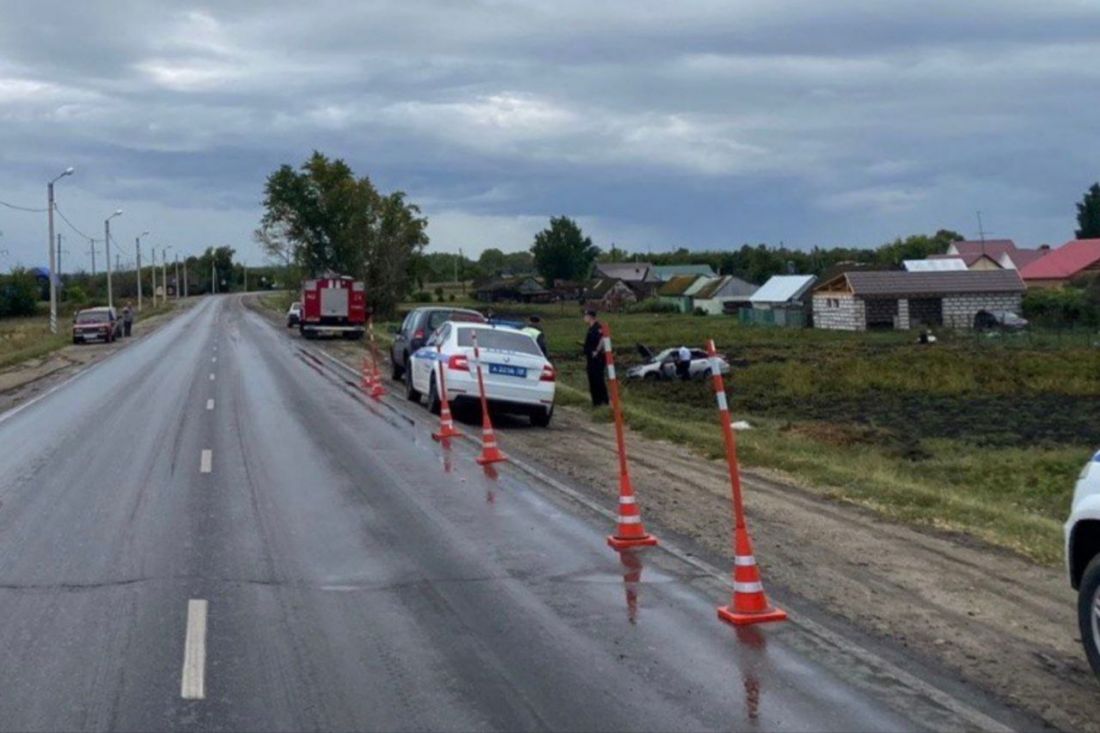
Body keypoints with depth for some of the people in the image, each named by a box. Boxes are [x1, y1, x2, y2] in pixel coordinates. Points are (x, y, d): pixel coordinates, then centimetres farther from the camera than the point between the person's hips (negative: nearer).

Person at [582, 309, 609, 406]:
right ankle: (596, 401, 15)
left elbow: (603, 340, -29)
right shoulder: (590, 329, 18)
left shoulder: (597, 328, -13)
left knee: (598, 380, -9)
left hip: (597, 359, -10)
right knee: (592, 381, 10)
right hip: (591, 360, 10)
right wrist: (586, 361, 23)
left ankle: (604, 400, -6)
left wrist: (597, 351, -21)